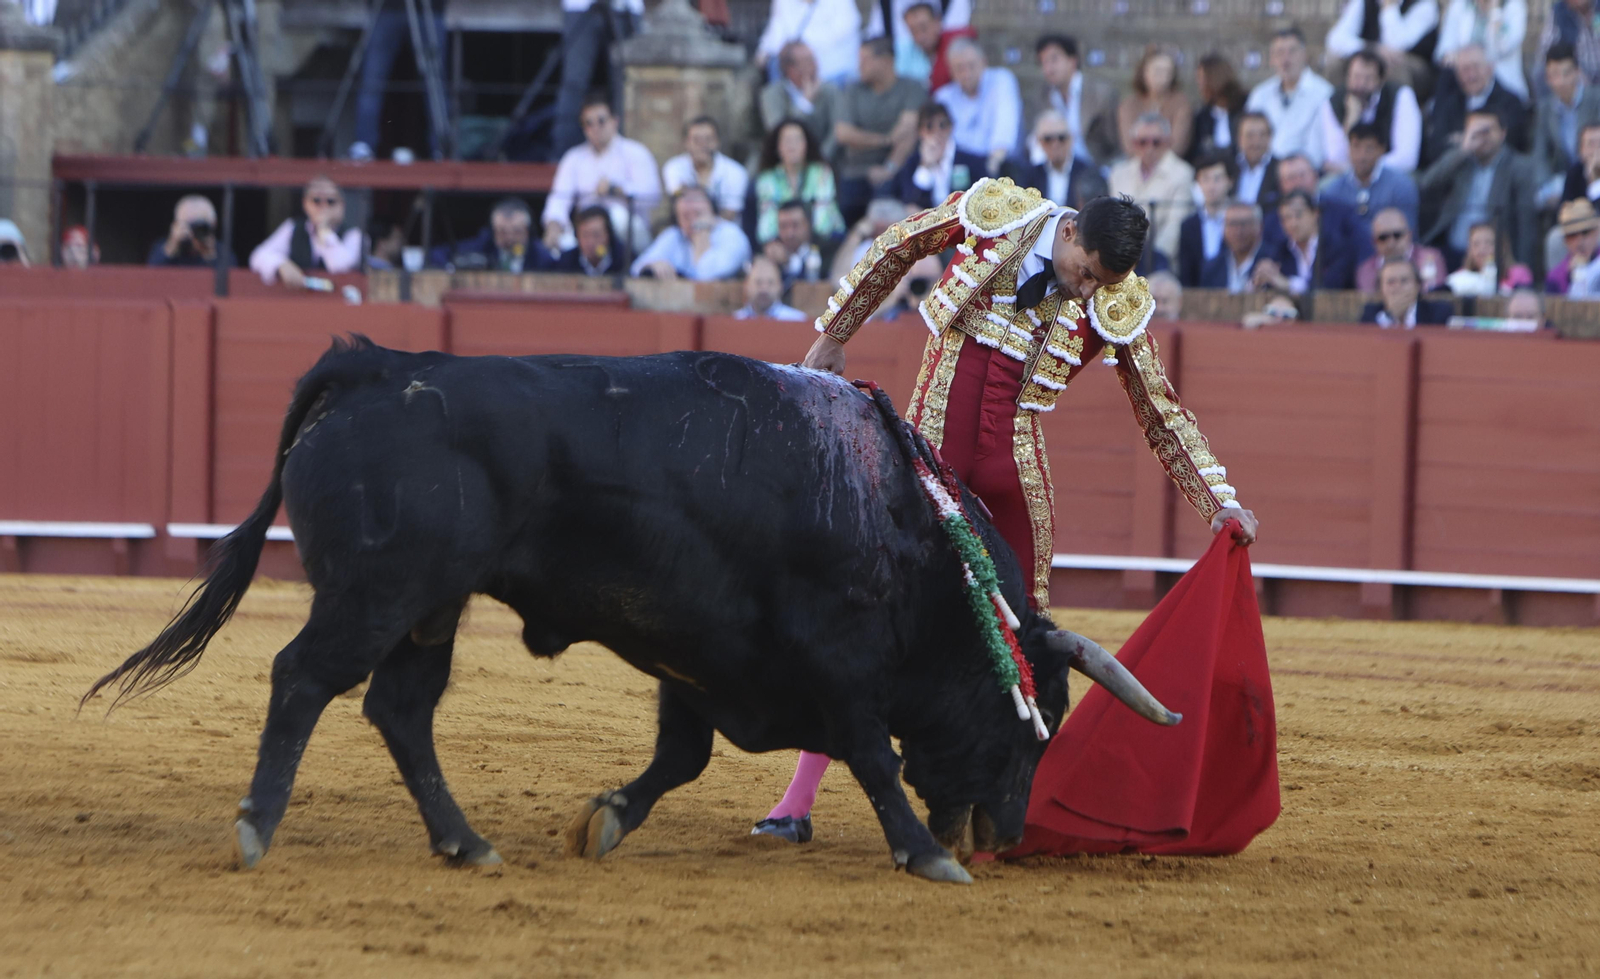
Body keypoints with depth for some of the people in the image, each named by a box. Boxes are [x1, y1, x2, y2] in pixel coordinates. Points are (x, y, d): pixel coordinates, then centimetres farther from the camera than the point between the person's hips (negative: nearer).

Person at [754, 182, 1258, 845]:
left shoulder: (1119, 307, -4)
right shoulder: (995, 213, -6)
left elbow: (1163, 415, 5)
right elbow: (893, 249, 10)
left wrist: (1221, 502, -1)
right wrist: (833, 337, 15)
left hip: (1013, 465, 1)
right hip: (930, 442, -1)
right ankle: (799, 799, 0)